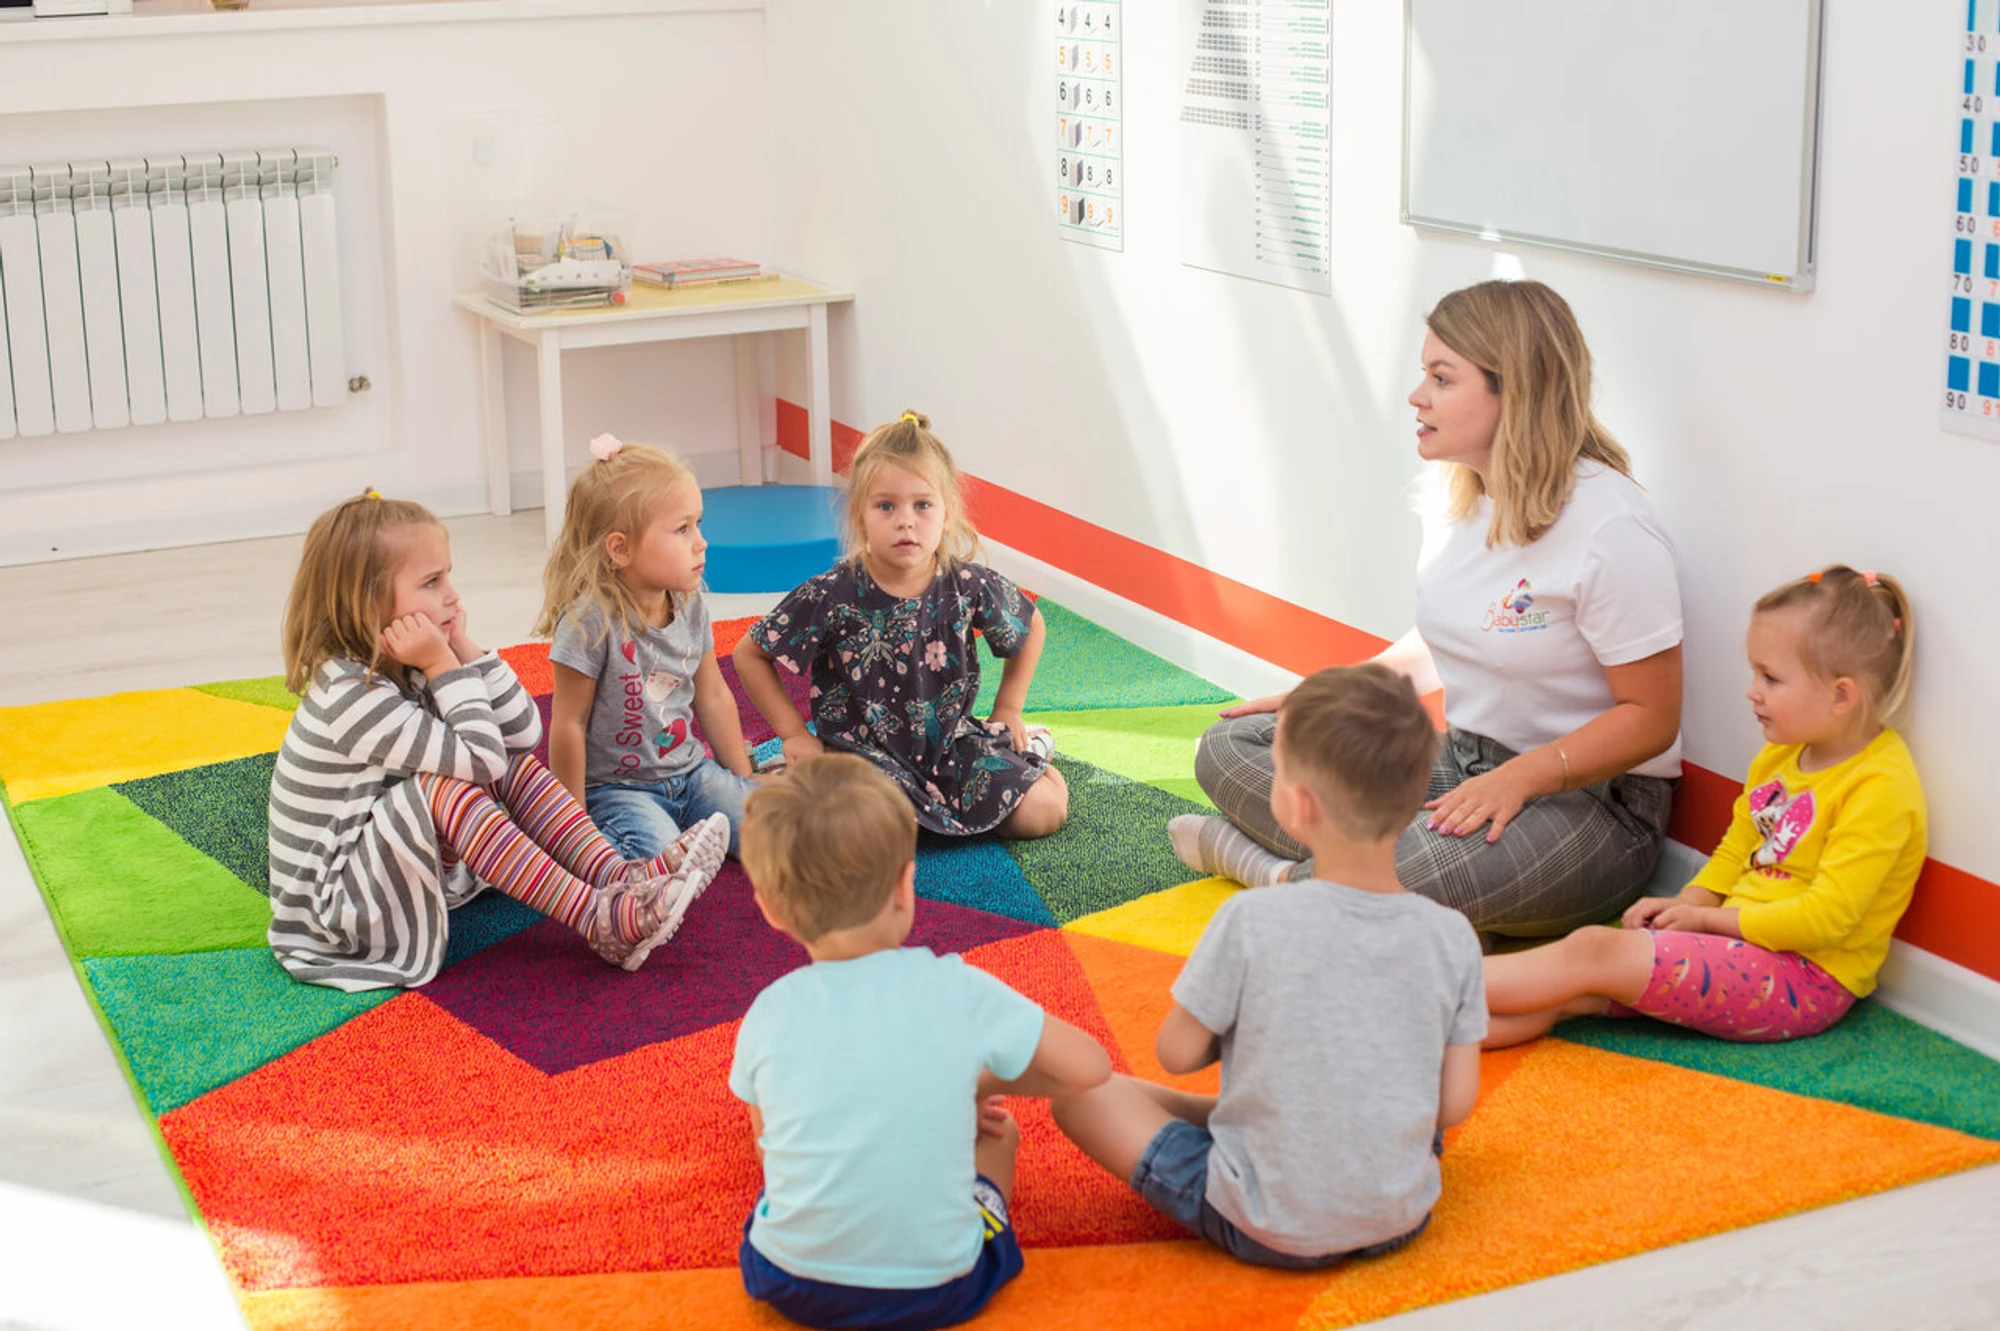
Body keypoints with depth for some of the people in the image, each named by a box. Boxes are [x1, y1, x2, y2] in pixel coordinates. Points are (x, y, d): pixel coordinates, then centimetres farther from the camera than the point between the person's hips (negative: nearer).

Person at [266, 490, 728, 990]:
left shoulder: (404, 669, 1)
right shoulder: (350, 694, -26)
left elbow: (522, 731, 3)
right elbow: (478, 760, -25)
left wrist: (463, 650, -7)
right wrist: (444, 667, -23)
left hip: (405, 868, 9)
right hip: (336, 904, -9)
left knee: (518, 766, -1)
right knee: (444, 788, -32)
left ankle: (621, 879, -17)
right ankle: (598, 922, -31)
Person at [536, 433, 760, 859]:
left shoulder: (690, 605, 1)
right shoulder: (591, 621, -20)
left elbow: (714, 696, 13)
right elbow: (569, 724, -15)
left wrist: (745, 781, 15)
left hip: (690, 772, 7)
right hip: (616, 787, -7)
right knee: (662, 851, -33)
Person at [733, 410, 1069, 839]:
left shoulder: (971, 586, -10)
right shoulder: (831, 596, -18)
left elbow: (1031, 625, 13)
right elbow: (750, 655, -5)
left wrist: (1008, 710, 12)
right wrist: (794, 734, -5)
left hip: (949, 741, 2)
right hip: (862, 751, -2)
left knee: (1045, 810, -11)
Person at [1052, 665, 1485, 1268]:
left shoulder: (1252, 920, -21)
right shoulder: (1453, 937, -11)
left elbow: (1177, 1052, -8)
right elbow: (1455, 1104, -3)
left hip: (1267, 1232, -5)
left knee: (1077, 1087, 4)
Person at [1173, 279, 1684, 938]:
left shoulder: (1610, 527, -20)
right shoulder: (1457, 496, 5)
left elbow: (1651, 717, -17)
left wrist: (1519, 777, -28)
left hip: (1592, 797, -8)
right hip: (1461, 759, 8)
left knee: (1414, 880, -37)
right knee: (1229, 746, -2)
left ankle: (1274, 868, -9)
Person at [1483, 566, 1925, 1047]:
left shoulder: (1881, 788, -16)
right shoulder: (1780, 756, 13)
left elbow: (1824, 918, -20)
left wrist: (1706, 918, -12)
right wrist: (1687, 903, 1)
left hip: (1805, 978, -8)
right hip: (1735, 944, 8)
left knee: (1595, 952, -21)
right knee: (1569, 993, -12)